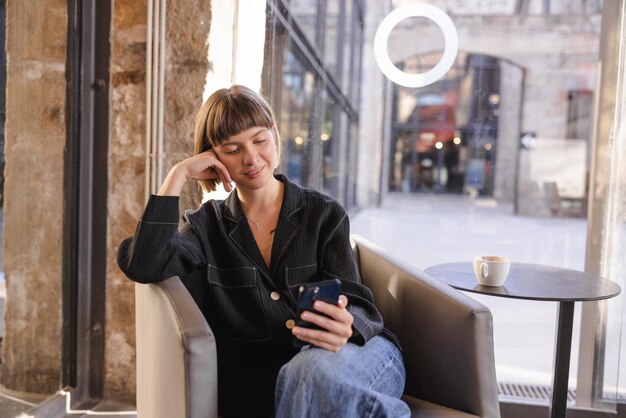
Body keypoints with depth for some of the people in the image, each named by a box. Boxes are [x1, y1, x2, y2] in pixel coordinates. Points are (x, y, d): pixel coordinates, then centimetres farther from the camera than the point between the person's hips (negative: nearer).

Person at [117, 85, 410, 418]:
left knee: (318, 370, -36)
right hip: (267, 384, 1)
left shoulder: (324, 214, 9)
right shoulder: (208, 225, 11)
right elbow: (143, 266, -7)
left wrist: (346, 326, -26)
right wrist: (178, 176, -4)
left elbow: (355, 302, -1)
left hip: (358, 353, 0)